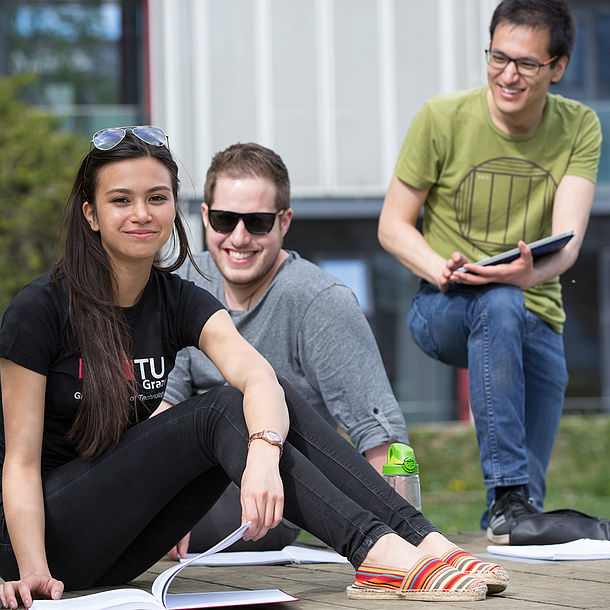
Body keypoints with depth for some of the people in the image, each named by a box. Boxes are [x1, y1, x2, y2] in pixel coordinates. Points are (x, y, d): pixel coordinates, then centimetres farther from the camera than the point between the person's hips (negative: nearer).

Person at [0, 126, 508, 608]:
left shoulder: (180, 303, 1)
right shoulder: (41, 310, -13)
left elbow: (257, 375, -20)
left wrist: (263, 454, -42)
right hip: (48, 534, -5)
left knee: (276, 399, -15)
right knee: (223, 411, -25)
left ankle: (422, 541, -26)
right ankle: (378, 555, -38)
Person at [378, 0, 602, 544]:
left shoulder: (579, 128, -3)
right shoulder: (442, 119, -9)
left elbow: (569, 238, -16)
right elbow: (393, 225, -5)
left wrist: (534, 272, -40)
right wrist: (442, 271, -26)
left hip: (538, 320, 3)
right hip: (442, 310, -2)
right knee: (500, 304, -39)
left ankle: (507, 519, 30)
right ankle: (508, 492, -35)